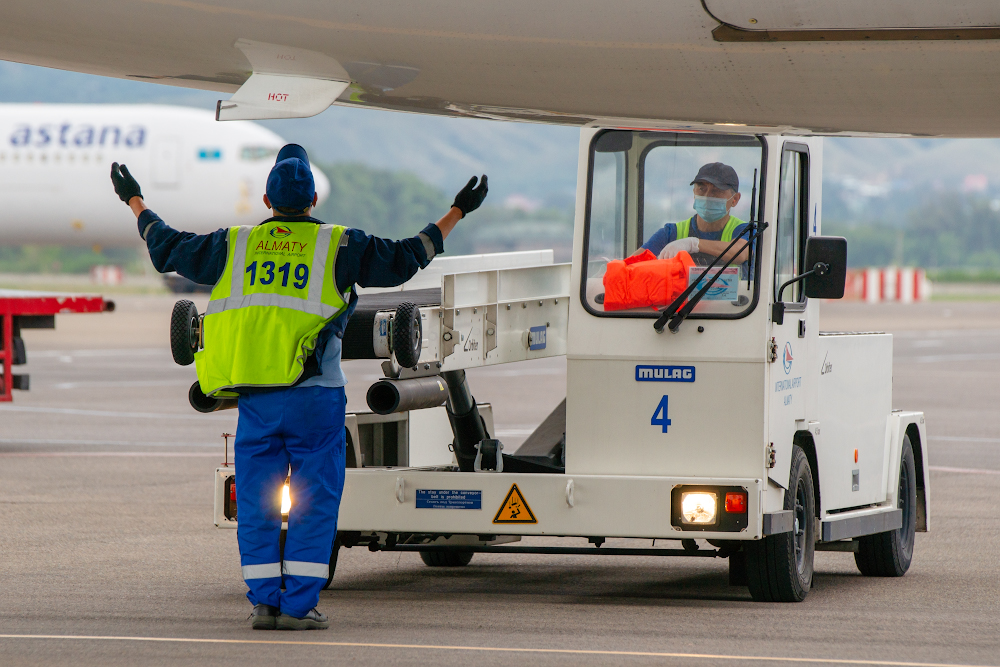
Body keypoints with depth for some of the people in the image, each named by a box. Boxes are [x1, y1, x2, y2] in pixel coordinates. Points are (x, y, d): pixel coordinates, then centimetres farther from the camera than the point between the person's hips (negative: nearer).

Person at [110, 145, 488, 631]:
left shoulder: (234, 246, 8)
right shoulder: (337, 246, 0)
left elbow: (167, 249, 18)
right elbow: (403, 260, 4)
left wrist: (135, 202, 34)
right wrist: (456, 214, 14)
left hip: (256, 398, 3)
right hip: (314, 396, -3)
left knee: (257, 502, 8)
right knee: (314, 500, 1)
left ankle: (263, 601, 6)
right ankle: (299, 605, -3)